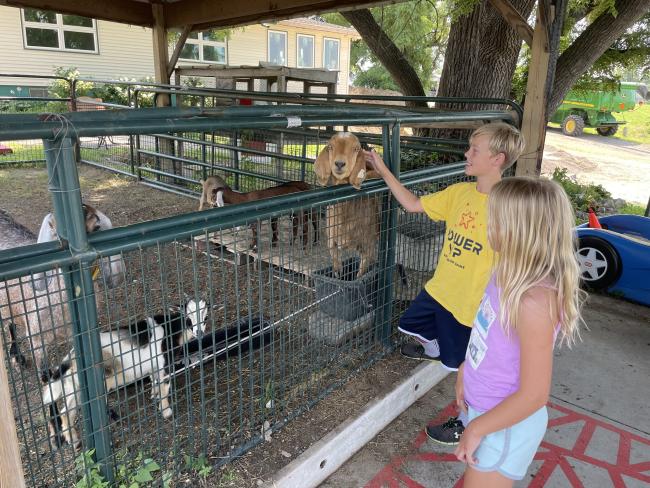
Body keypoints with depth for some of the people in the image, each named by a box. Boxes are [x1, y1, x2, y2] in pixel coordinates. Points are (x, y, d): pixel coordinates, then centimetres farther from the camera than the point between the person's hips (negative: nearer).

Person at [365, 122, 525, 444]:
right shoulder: (459, 192, -2)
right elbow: (413, 204, 6)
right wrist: (383, 171, 4)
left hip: (471, 304, -7)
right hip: (438, 288, 7)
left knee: (465, 366, 12)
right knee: (413, 326, 27)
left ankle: (467, 421, 39)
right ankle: (434, 350, 61)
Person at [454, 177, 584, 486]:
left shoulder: (535, 300, -33)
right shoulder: (514, 275, -8)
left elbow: (534, 395, -27)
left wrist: (476, 429, -17)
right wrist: (465, 369, 13)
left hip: (506, 424, -7)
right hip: (488, 407, 8)